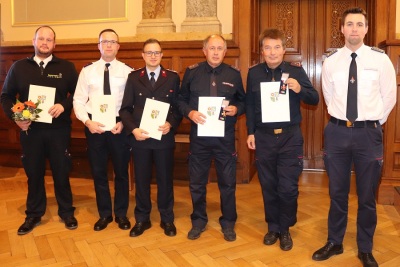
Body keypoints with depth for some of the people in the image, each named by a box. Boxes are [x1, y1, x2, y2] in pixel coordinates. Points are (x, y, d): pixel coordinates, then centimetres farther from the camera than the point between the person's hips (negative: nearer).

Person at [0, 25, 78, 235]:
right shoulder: (19, 67, 7)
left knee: (61, 172, 7)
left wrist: (64, 105, -16)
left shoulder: (66, 67, 3)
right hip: (30, 129, 2)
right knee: (33, 173, 11)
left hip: (58, 129, -1)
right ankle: (33, 215, 27)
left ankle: (66, 212, 24)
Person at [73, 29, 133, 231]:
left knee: (121, 171, 9)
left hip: (119, 125, -1)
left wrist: (124, 122, -15)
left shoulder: (127, 71, 0)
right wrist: (87, 121, -12)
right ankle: (104, 213, 29)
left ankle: (121, 213, 28)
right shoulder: (87, 71, 4)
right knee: (98, 171, 11)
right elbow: (78, 100, 2)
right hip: (94, 125, 2)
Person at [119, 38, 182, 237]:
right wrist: (133, 129, -13)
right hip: (139, 137, 1)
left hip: (164, 137, -1)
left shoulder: (173, 77, 4)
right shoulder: (133, 77, 5)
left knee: (165, 179, 9)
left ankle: (167, 219, 25)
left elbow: (178, 107, 2)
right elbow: (125, 108, 2)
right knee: (141, 179, 10)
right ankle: (142, 219, 26)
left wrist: (171, 125, -16)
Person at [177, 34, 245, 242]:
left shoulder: (234, 74, 3)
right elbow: (181, 100, 5)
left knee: (228, 182, 8)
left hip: (225, 136, 0)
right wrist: (190, 113, -14)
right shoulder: (192, 72, 2)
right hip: (199, 135, 0)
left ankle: (228, 223, 27)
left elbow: (243, 101, 10)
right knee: (196, 182, 10)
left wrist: (236, 109, -12)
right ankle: (198, 221, 30)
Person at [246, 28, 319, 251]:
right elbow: (250, 104, 8)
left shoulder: (296, 70, -2)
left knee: (288, 187, 1)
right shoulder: (254, 72, 4)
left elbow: (315, 100, -1)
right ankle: (273, 227, 30)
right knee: (268, 186, 11)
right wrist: (250, 132, 5)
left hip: (290, 136, -2)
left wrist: (299, 89, -21)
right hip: (263, 137, 2)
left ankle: (285, 229, 24)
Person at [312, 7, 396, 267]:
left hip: (369, 132, -1)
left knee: (367, 195, 10)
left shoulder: (380, 59, -2)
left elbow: (389, 97, 5)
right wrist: (343, 122, 12)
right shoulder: (331, 61, 3)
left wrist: (373, 124, 9)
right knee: (337, 192, 12)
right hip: (337, 131, 1)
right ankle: (334, 242, 30)